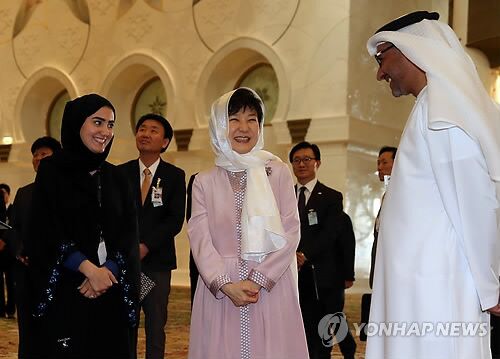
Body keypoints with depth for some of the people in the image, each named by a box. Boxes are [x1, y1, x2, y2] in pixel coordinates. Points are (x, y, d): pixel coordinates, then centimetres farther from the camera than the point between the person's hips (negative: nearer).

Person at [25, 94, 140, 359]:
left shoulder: (115, 178, 12)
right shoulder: (52, 170, -1)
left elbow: (128, 232, 4)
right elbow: (47, 231, -9)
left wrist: (108, 271, -12)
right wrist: (89, 269, -14)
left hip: (111, 295, 4)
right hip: (65, 290, -4)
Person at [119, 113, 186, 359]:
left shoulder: (175, 176, 5)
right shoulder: (120, 173, 8)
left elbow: (175, 220, -3)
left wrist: (145, 247, -12)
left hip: (157, 259, 0)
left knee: (156, 324, 4)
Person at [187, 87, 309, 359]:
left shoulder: (277, 172, 4)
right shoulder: (204, 181, 7)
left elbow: (290, 232, -1)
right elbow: (199, 238, 0)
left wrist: (258, 280, -10)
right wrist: (226, 285, -13)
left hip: (271, 288, 0)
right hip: (219, 291, 1)